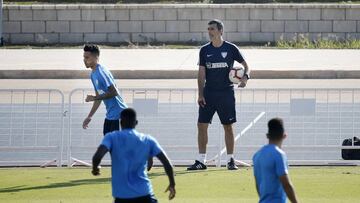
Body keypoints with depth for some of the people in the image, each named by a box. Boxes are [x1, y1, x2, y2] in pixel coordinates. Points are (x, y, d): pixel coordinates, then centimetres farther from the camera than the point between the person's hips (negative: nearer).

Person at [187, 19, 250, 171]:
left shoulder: (231, 49, -2)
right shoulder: (204, 50, 5)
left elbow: (245, 65, 6)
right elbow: (201, 74, 5)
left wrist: (245, 77, -15)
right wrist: (200, 94, -2)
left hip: (226, 92, -2)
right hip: (208, 93, 2)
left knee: (228, 126, 2)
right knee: (202, 125, -3)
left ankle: (231, 160, 10)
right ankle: (201, 161, 3)